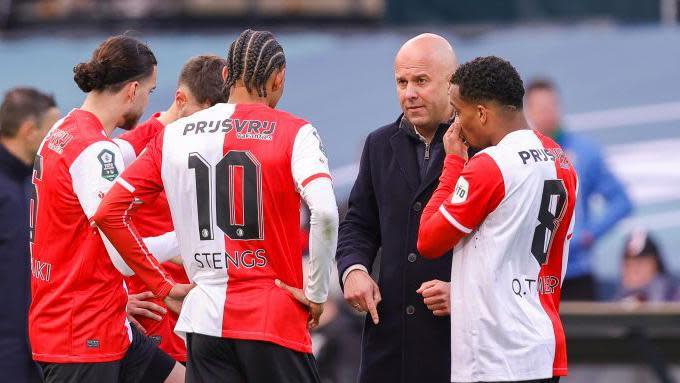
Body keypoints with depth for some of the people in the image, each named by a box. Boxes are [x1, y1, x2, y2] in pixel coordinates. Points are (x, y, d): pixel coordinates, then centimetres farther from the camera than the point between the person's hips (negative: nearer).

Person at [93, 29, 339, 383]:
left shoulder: (173, 136, 8)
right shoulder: (292, 132, -4)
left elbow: (109, 212, 8)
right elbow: (325, 213, -19)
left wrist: (162, 285, 13)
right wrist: (317, 293, -7)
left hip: (205, 321, 3)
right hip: (276, 319, -3)